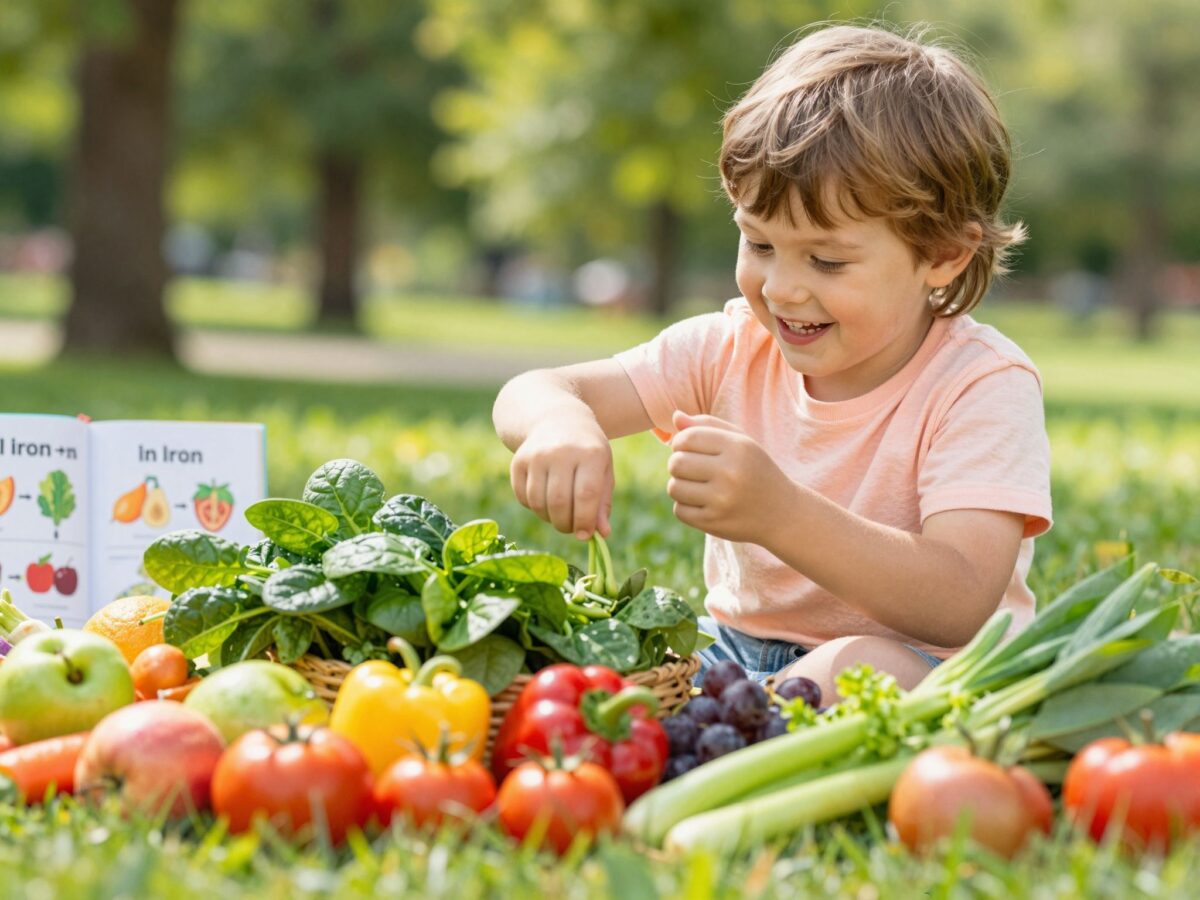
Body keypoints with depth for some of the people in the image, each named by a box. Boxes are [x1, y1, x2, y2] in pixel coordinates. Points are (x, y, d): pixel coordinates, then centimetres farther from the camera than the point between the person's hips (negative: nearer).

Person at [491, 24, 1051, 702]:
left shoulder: (983, 385, -15)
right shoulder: (737, 348, 2)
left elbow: (961, 607, -29)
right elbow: (534, 392, -4)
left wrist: (779, 513, -42)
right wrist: (559, 424, -32)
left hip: (922, 675, -4)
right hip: (735, 654, 5)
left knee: (862, 670, -38)